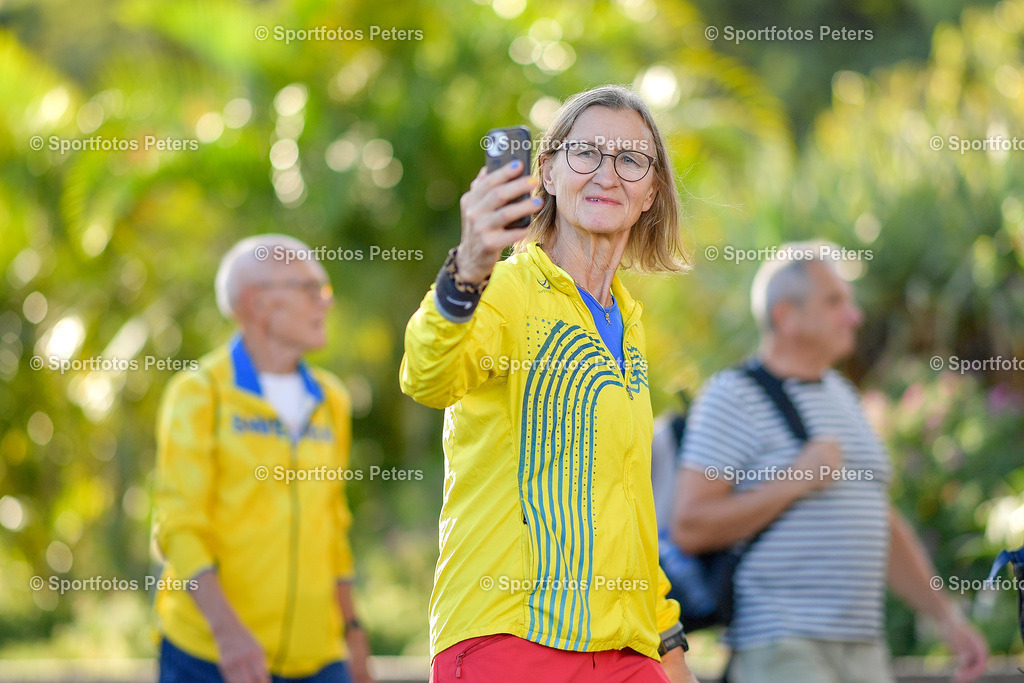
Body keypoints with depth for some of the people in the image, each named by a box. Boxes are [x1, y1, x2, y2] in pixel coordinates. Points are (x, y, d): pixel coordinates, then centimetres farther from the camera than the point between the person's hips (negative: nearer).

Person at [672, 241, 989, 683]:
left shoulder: (840, 395, 18)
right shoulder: (733, 397, -7)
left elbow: (883, 525, 24)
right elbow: (690, 527, -16)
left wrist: (947, 615, 16)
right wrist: (796, 481, -15)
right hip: (778, 647, -8)